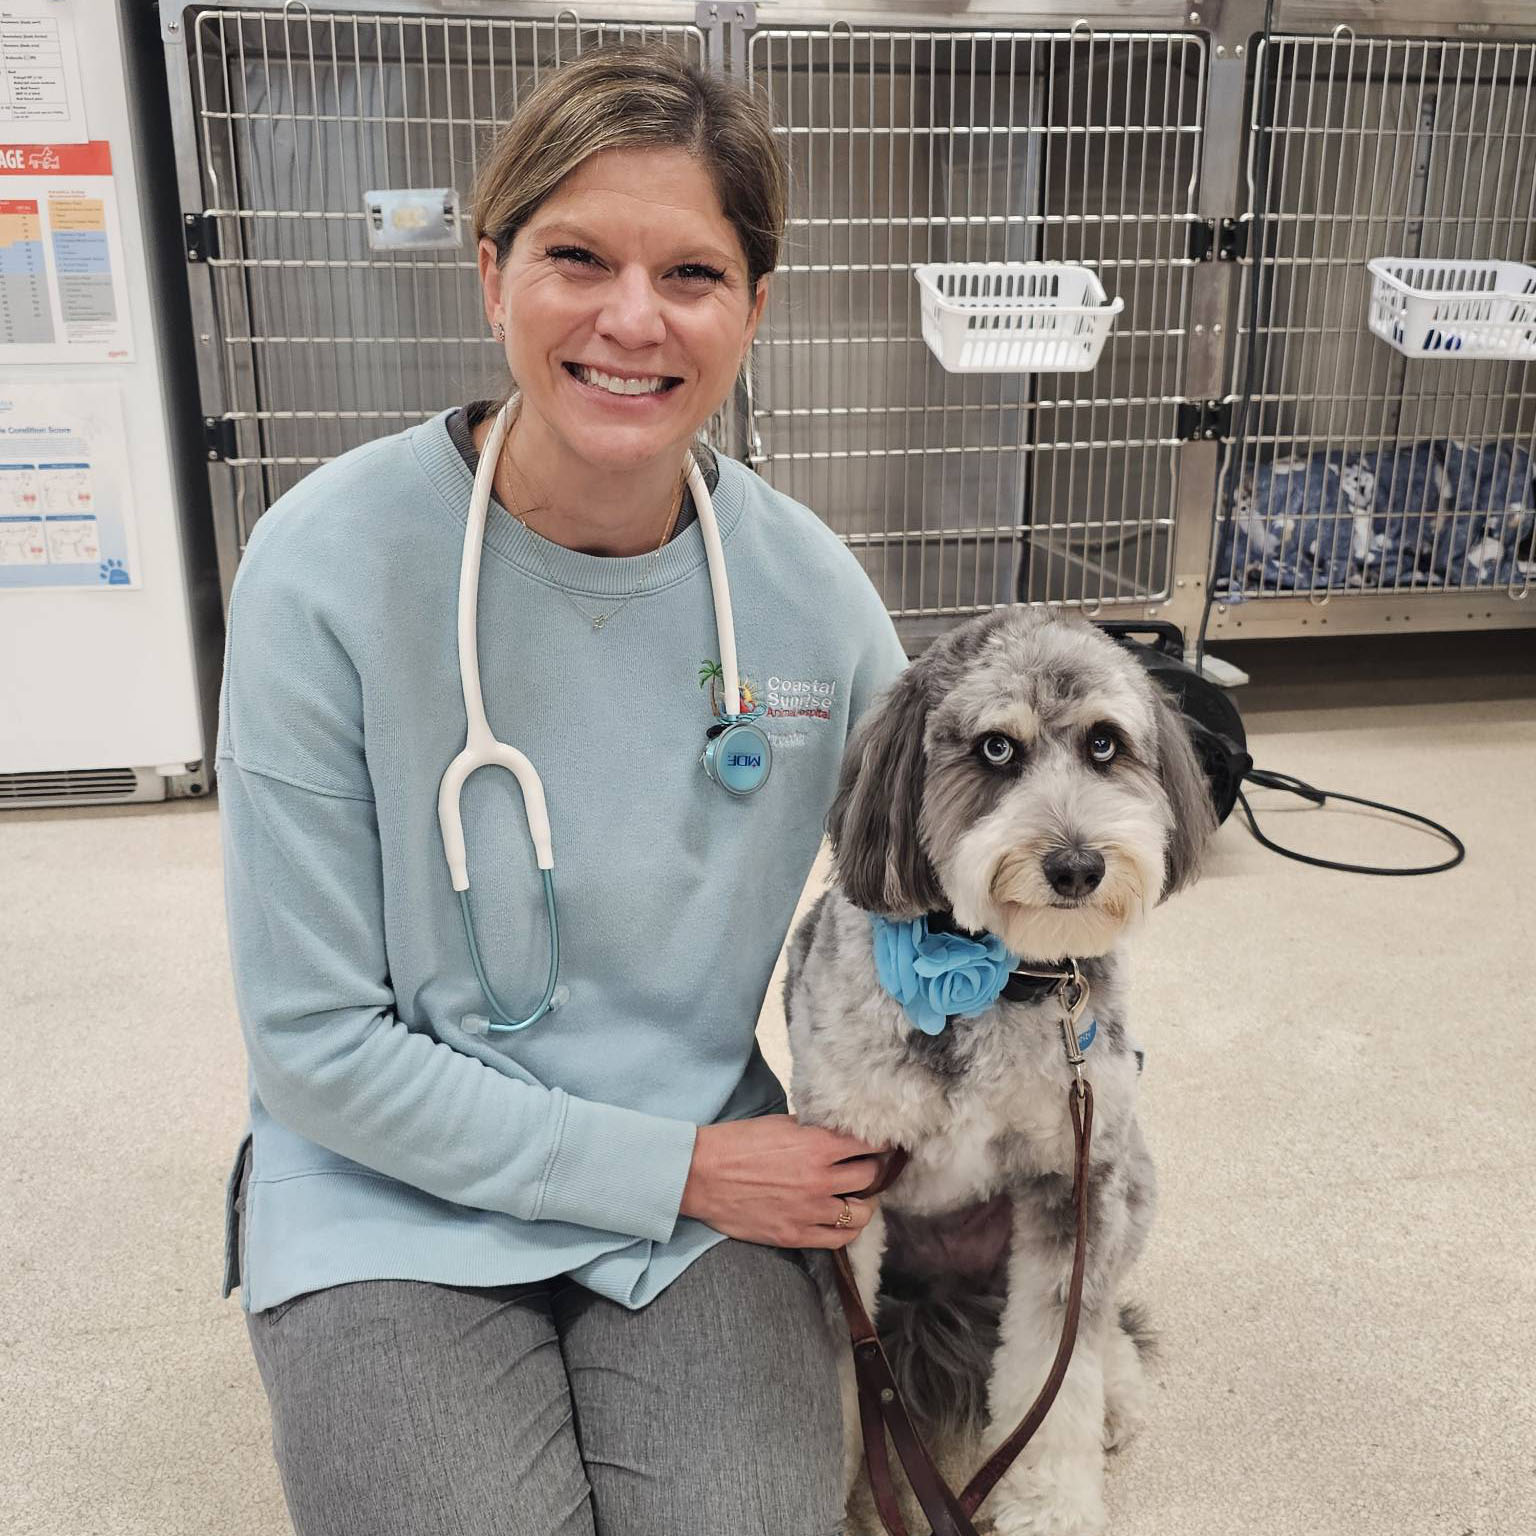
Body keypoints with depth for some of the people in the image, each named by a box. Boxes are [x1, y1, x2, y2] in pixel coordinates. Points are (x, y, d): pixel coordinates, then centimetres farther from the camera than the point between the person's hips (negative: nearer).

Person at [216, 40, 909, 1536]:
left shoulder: (811, 591, -9)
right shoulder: (328, 566, -18)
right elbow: (314, 1042, -14)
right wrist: (678, 1168, -14)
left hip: (707, 1176, 2)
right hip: (398, 1196, -1)